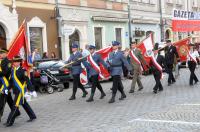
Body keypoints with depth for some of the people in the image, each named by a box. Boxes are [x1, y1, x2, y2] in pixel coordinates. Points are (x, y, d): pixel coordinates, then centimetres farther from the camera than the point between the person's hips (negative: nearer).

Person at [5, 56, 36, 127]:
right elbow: (11, 80, 16)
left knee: (15, 106, -5)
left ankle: (10, 122, 1)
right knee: (24, 104, 17)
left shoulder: (22, 70, -15)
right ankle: (32, 116, 30)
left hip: (21, 91, -8)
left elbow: (27, 80, -17)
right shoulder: (12, 70, 7)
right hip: (16, 91, 8)